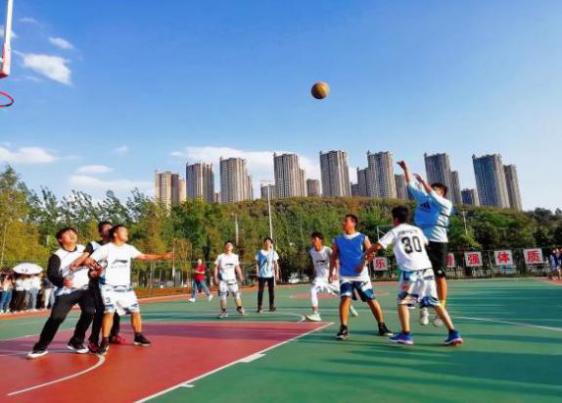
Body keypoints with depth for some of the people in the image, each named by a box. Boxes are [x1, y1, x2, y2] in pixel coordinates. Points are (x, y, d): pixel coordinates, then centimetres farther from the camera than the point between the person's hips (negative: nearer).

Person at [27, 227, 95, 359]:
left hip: (85, 289, 2)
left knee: (89, 312, -14)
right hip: (66, 291, -2)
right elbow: (51, 274, -20)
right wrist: (62, 281, -40)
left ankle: (76, 342, 6)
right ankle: (41, 347, 8)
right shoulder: (57, 256, -7)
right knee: (56, 318, -11)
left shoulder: (84, 249, 5)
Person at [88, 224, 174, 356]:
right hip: (109, 287, -5)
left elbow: (144, 257, 9)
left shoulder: (129, 248, 5)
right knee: (109, 312, -16)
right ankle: (105, 342, -2)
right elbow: (88, 260, -8)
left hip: (125, 286, 5)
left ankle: (138, 337, 21)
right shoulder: (105, 248, -9)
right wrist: (94, 267, -29)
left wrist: (162, 257, 3)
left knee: (135, 310, 5)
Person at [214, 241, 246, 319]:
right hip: (223, 280, -2)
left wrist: (240, 275, -2)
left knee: (236, 294, -2)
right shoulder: (220, 257, -4)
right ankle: (223, 311, 7)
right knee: (223, 296, -2)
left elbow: (237, 267, 10)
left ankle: (240, 308, 15)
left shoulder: (235, 256, 5)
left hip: (232, 279, 2)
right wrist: (215, 277, -10)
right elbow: (216, 267, -2)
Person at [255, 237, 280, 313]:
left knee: (272, 291, 5)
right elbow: (257, 264, 3)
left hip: (271, 275, 2)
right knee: (260, 291, -1)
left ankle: (272, 306, 14)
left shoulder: (273, 252, 6)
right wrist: (257, 274, -4)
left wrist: (277, 273, -1)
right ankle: (260, 307, 5)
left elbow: (276, 264, 7)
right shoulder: (260, 253, 1)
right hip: (262, 275, -2)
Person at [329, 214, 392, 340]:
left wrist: (363, 263, -21)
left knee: (372, 300, 4)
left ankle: (382, 327, 19)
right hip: (345, 276, 1)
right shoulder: (338, 240, 5)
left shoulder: (363, 238, -1)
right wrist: (331, 272, 1)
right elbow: (334, 257, 9)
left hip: (361, 275, -1)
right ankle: (343, 328, -2)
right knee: (345, 299, -14)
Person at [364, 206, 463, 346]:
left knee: (403, 302, 10)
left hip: (410, 271, -5)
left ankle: (406, 335, 6)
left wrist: (366, 254, 20)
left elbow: (376, 246, 2)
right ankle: (453, 333, 5)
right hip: (426, 269, 5)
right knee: (435, 302, 11)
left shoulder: (394, 232, 7)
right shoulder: (417, 230, 20)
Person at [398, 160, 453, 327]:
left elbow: (432, 195, -18)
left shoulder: (446, 204, 1)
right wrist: (406, 168, 12)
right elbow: (411, 184, 15)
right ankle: (423, 309, 7)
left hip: (438, 242, -4)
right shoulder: (422, 198, 13)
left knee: (440, 277, 1)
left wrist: (423, 181, -16)